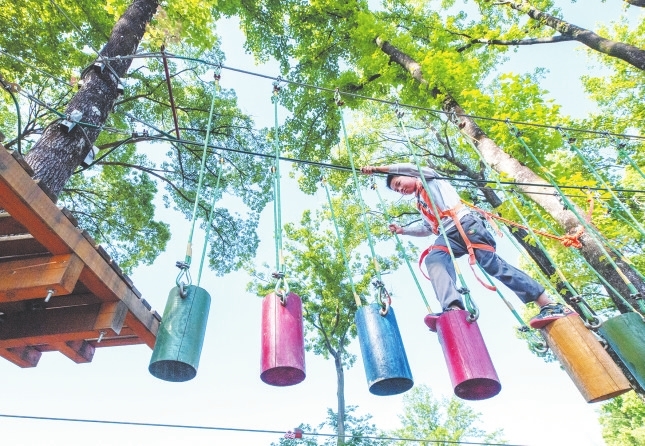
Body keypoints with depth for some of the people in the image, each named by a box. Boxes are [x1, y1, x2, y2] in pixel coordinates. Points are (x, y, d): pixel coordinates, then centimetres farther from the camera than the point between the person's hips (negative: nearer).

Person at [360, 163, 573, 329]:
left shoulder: (428, 178, 17)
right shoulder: (420, 203, 36)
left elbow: (410, 167, 0)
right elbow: (427, 227, 37)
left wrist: (376, 168, 4)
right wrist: (403, 230, 32)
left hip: (464, 224, -6)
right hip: (447, 236, 6)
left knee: (493, 264, -19)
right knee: (433, 260, -26)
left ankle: (550, 305, -13)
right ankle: (453, 308, -52)